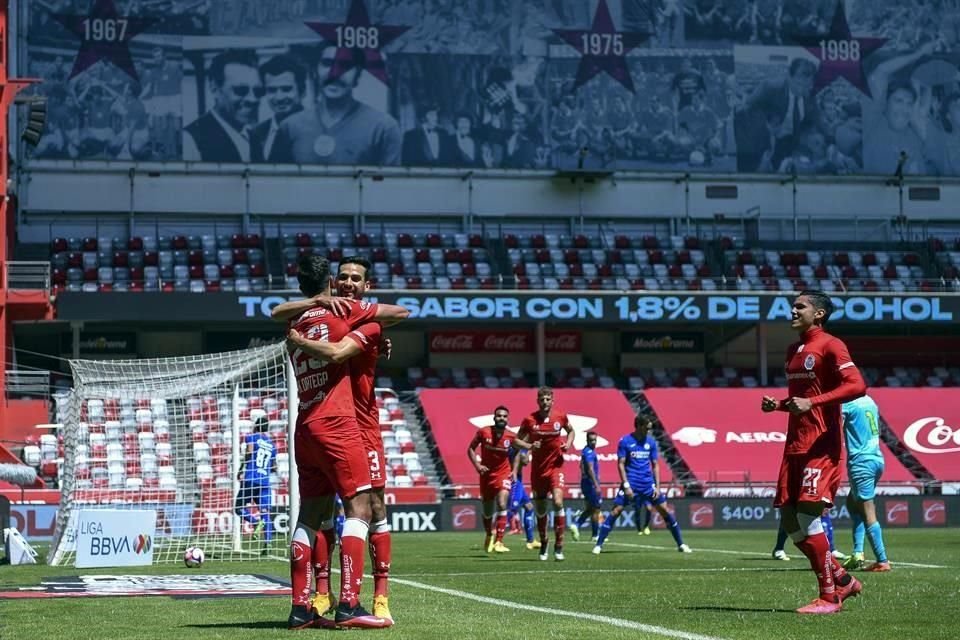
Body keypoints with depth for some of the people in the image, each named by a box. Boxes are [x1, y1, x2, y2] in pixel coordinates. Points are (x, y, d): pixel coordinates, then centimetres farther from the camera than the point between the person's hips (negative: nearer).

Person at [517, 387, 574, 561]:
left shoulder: (561, 416, -4)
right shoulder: (529, 420, -6)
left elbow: (570, 431, 16)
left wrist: (568, 443, -4)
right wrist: (529, 446, -17)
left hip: (556, 467, -1)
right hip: (538, 469, 1)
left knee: (558, 502, -20)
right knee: (540, 509, 9)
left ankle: (559, 546, -14)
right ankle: (543, 544, 31)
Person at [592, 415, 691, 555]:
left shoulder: (651, 442, 6)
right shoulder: (625, 441, -4)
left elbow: (655, 465, 10)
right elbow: (621, 464, -6)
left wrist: (657, 486, 1)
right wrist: (626, 485, -14)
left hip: (648, 484, 3)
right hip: (631, 483, -3)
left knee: (665, 510, 0)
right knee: (616, 511, -11)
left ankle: (681, 544, 9)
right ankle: (599, 544, -4)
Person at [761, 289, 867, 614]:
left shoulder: (830, 346, -8)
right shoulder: (794, 350, 19)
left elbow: (856, 385, -19)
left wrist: (813, 402, -26)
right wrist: (778, 404, 9)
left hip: (821, 444, -9)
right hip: (795, 445, 9)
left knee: (807, 514, -14)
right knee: (789, 519, 5)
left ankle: (829, 597, -5)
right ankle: (842, 580, 18)